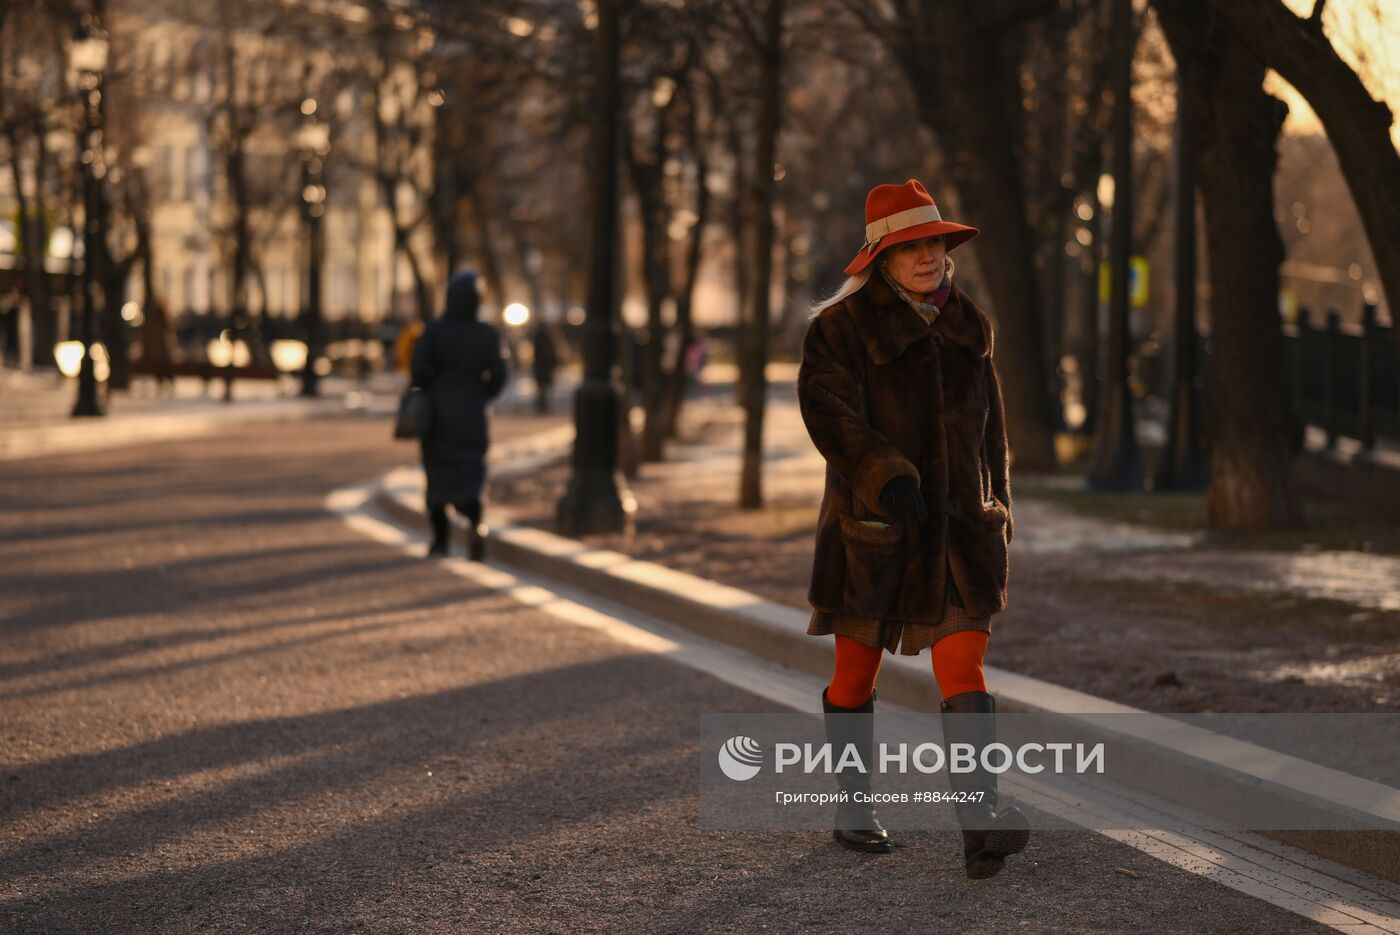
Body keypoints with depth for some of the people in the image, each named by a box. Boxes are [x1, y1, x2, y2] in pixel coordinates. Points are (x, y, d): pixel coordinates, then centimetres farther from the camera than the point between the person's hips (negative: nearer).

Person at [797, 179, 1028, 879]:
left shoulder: (967, 323, 11)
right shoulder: (841, 327, -6)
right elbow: (827, 410, -18)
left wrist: (996, 506, 22)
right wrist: (885, 477, -32)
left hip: (958, 528, 3)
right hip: (870, 529, -3)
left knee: (962, 668, -10)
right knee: (856, 673, 10)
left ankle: (981, 826, -18)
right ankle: (853, 808, 28)